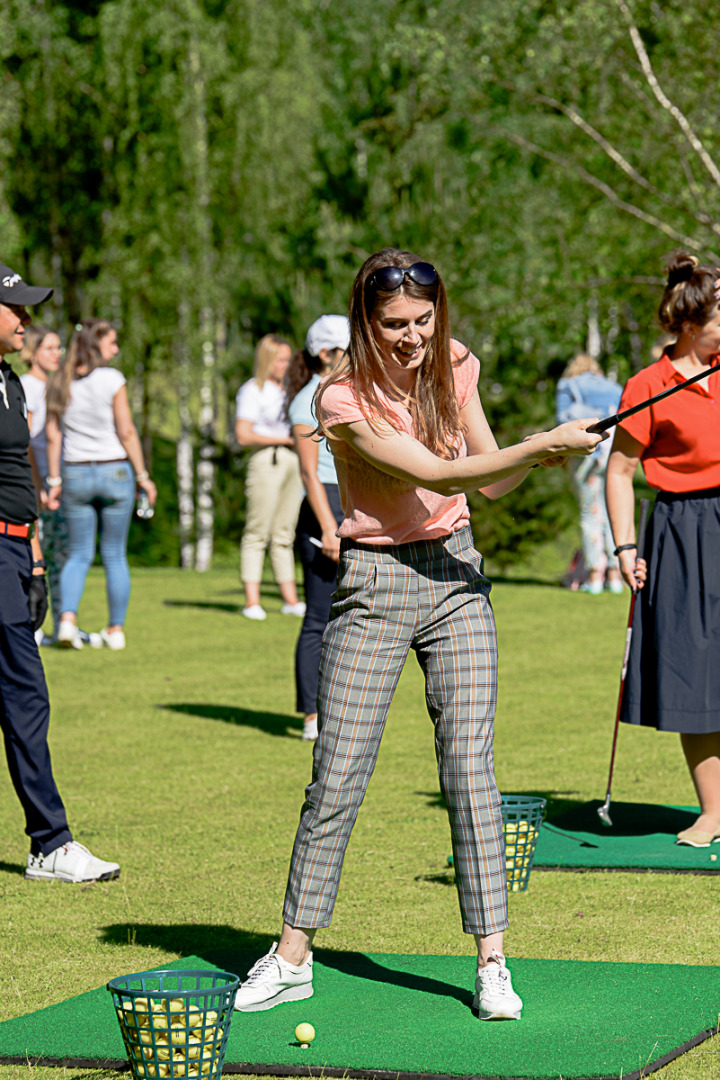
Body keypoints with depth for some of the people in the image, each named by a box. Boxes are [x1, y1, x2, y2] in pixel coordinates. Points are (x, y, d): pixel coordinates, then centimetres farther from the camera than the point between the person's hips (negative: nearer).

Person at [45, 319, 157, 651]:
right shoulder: (112, 379, -10)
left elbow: (53, 436, 2)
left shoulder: (60, 384, 2)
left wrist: (54, 480, 7)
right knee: (115, 555, 9)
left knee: (78, 555, 10)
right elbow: (126, 431, -10)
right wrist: (143, 476, -4)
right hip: (115, 471, -3)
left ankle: (68, 618, -11)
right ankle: (116, 628, 12)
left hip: (76, 474, 3)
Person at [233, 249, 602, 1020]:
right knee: (337, 776, -1)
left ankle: (492, 963, 1)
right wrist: (540, 445, -29)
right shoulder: (344, 401, -16)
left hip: (456, 574, 4)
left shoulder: (453, 370, 2)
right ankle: (291, 959, 12)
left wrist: (541, 454, -14)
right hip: (374, 584, -4)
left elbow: (490, 481, 6)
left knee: (470, 765, -3)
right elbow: (432, 474, -24)